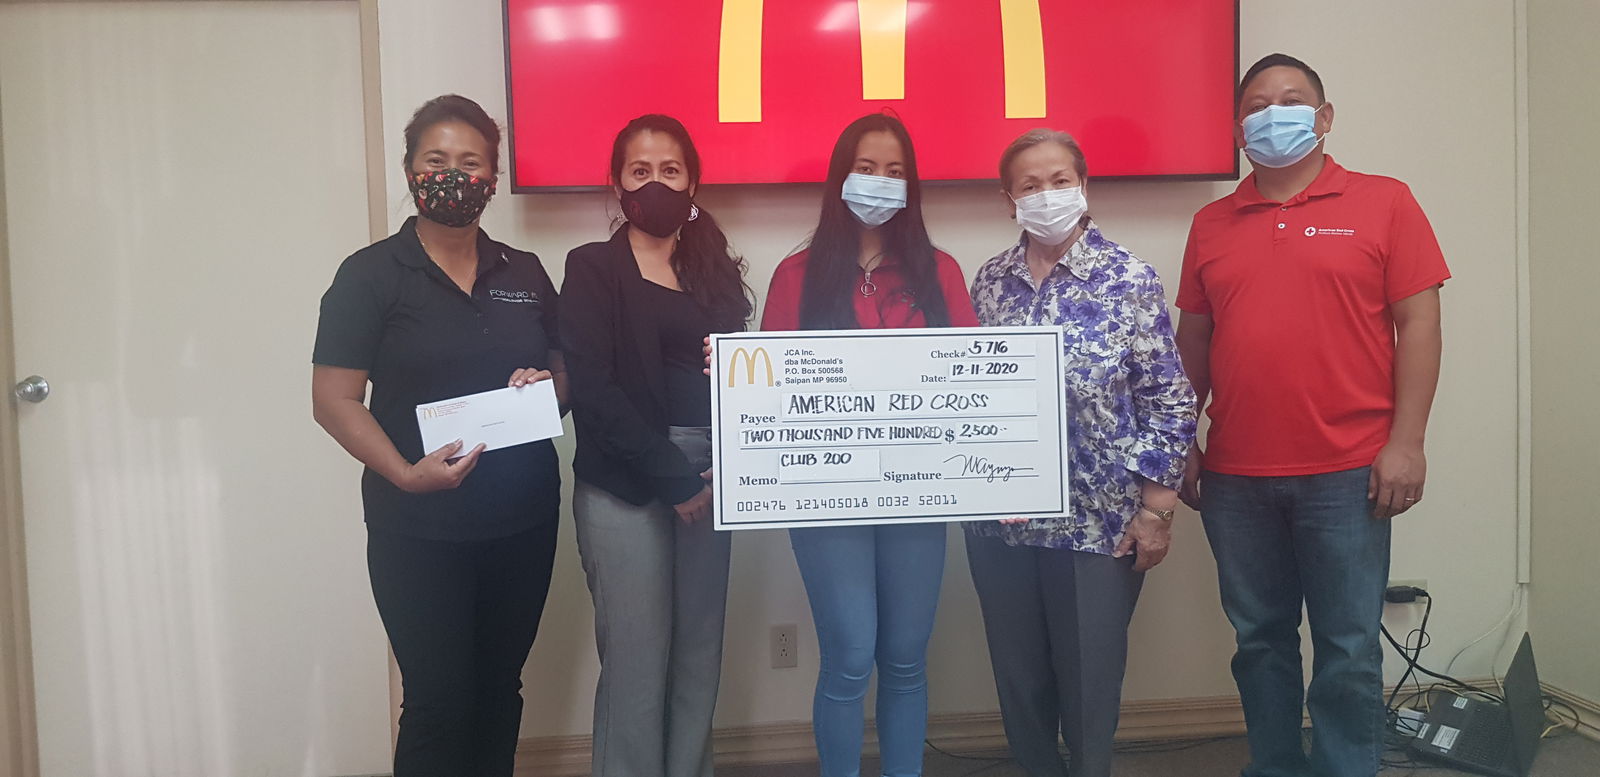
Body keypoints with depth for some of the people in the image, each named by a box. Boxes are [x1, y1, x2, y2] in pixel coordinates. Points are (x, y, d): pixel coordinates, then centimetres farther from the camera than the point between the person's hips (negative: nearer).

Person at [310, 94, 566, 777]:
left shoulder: (525, 274, 10)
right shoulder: (371, 274, -3)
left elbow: (565, 375, 17)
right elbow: (334, 399, -8)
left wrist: (547, 387, -6)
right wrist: (406, 473, -22)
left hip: (523, 522, 4)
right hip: (419, 532, -4)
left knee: (499, 692, 13)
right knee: (439, 703, -2)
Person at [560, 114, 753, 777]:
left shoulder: (716, 269, 15)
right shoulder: (593, 268, 2)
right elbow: (593, 389, -8)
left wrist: (724, 468, -9)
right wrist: (672, 476, -12)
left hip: (704, 482, 4)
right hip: (626, 488, -4)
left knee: (700, 653, 8)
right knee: (637, 659, -3)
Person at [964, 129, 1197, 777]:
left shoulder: (1128, 278, -5)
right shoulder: (992, 280, 5)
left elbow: (1169, 400, -6)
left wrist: (1156, 509, -8)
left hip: (1099, 518, -3)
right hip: (1001, 518, 3)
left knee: (1090, 676, 7)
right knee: (1018, 674, 13)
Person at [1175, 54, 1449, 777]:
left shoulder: (1383, 202, 2)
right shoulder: (1211, 224, 11)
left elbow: (1418, 323, -2)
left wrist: (1406, 443, -8)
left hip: (1347, 473, -3)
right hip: (1235, 478, 3)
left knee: (1348, 648, 4)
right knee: (1260, 639, 12)